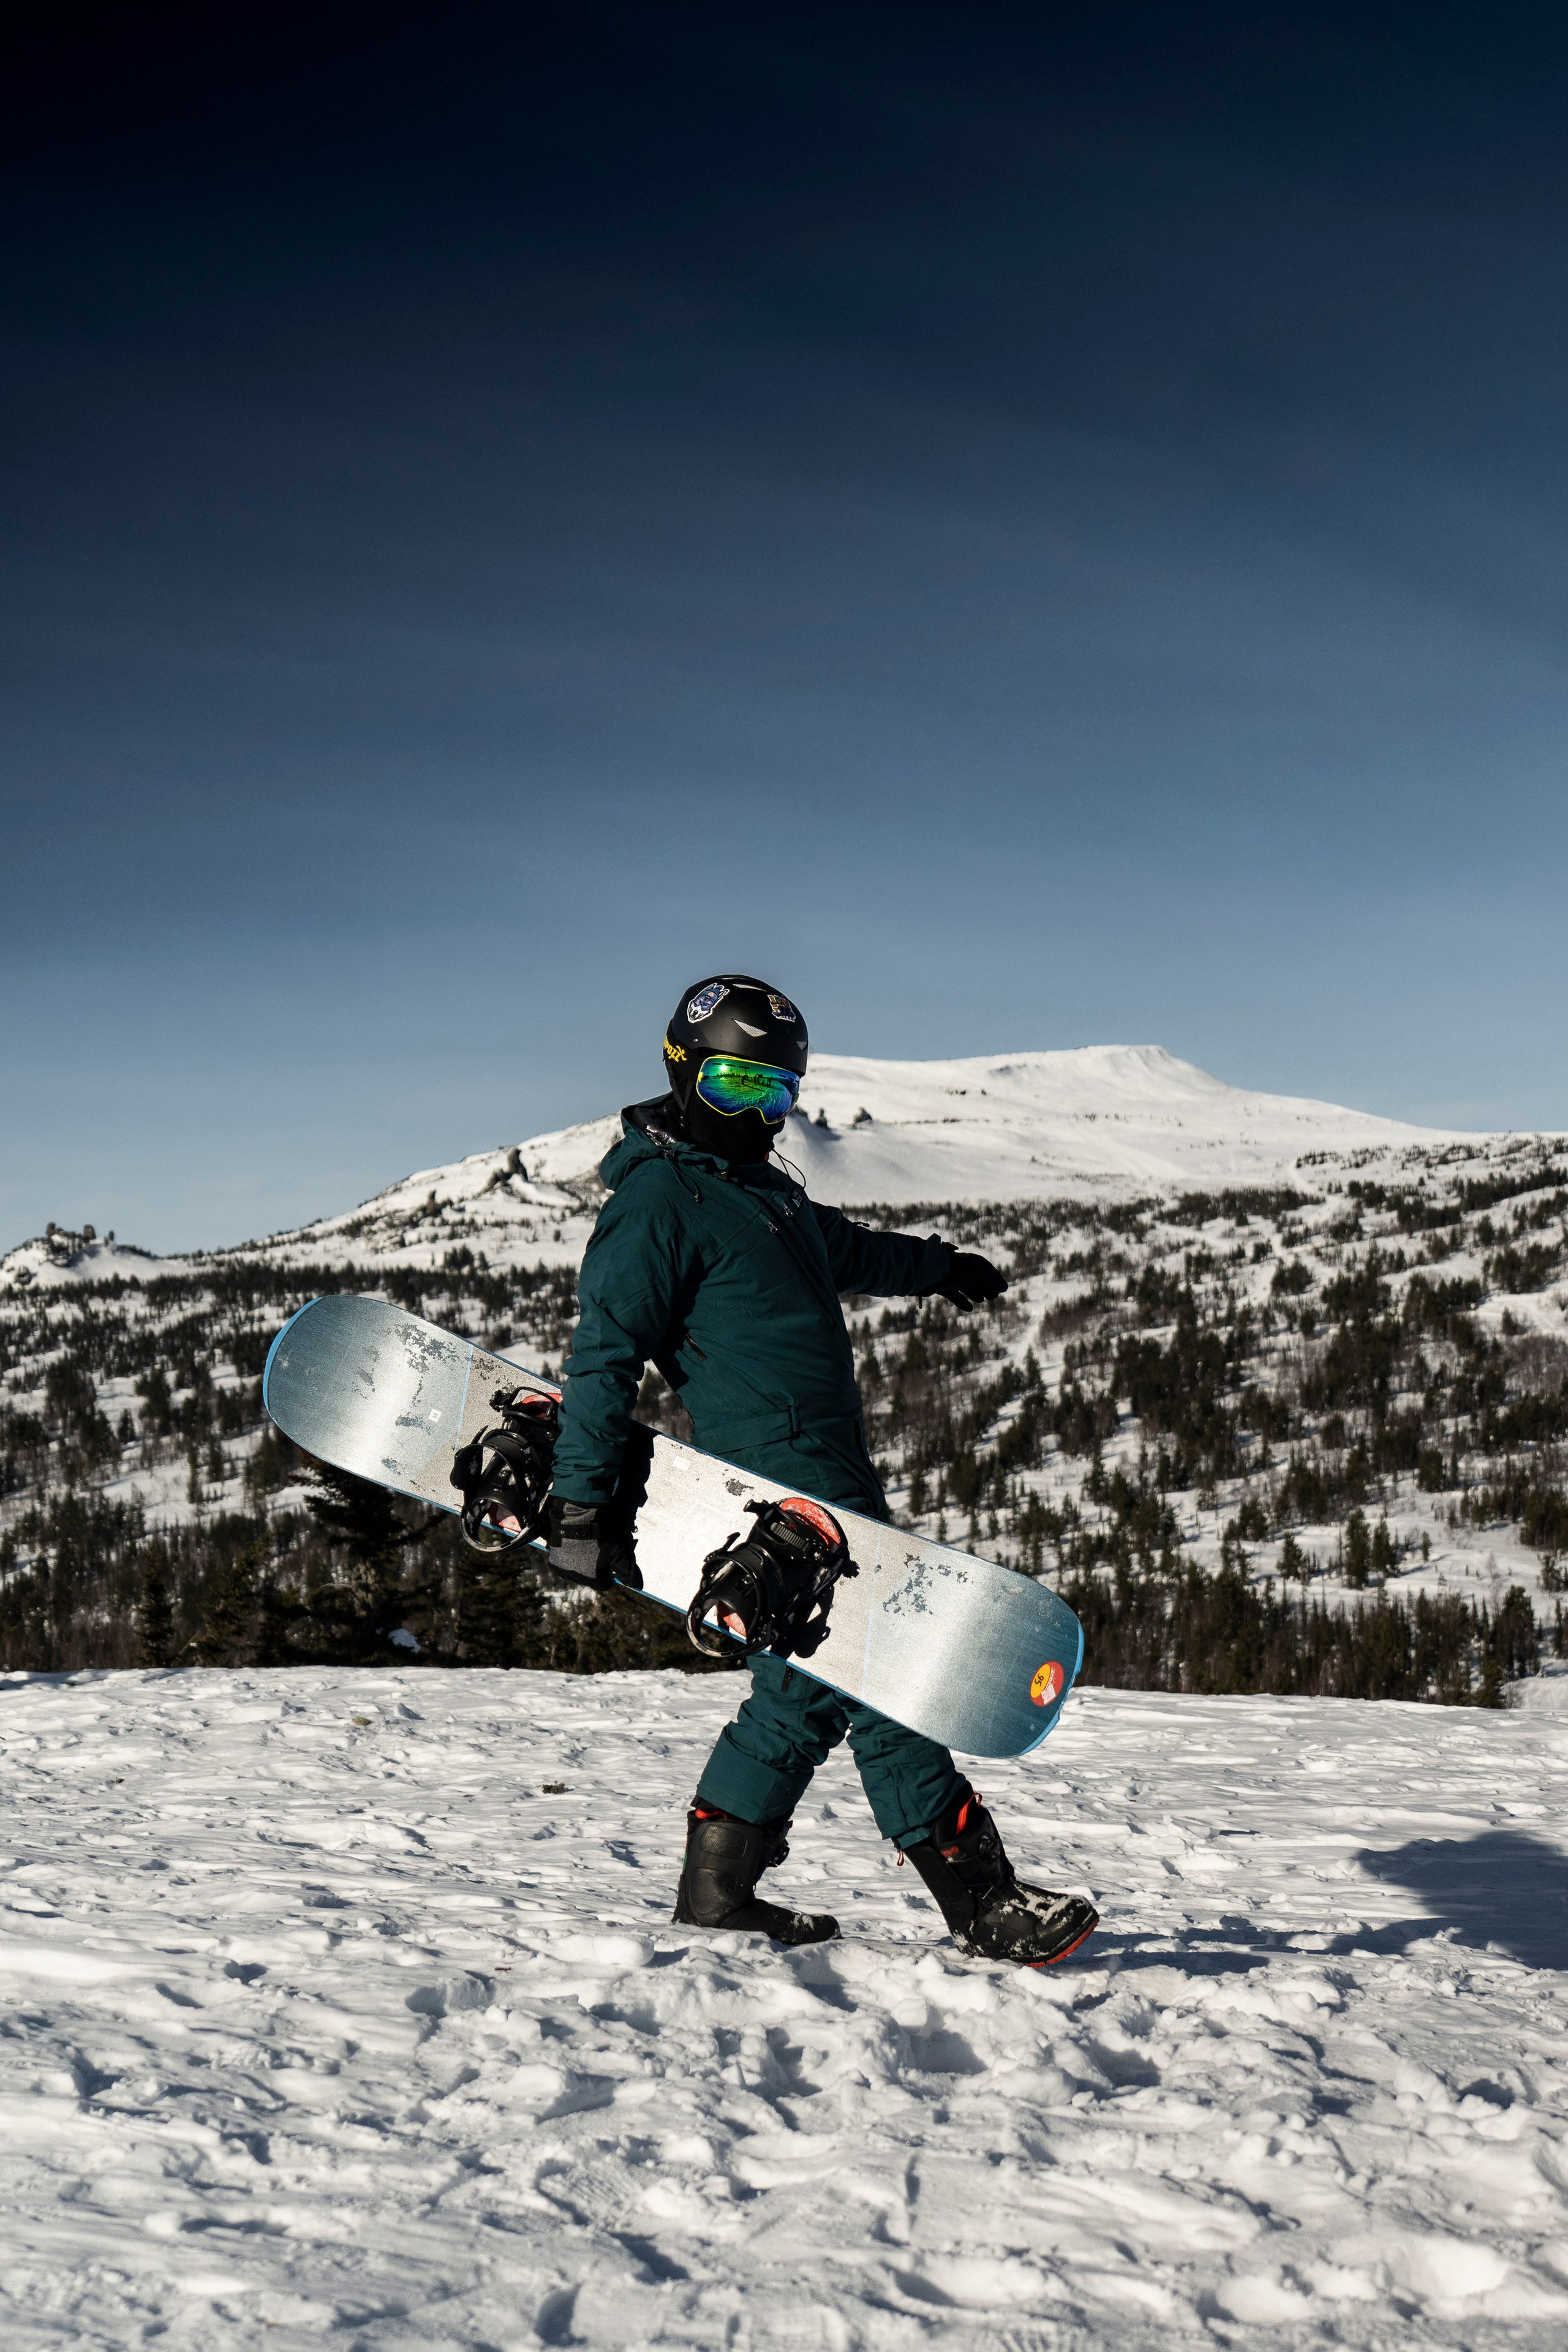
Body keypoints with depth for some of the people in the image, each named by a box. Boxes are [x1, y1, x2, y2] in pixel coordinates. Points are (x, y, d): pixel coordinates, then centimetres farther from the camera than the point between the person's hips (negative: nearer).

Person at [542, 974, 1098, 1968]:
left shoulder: (765, 1189, 21)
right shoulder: (658, 1204, -8)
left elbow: (847, 1250, 40)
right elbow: (607, 1353, -13)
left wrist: (941, 1266, 55)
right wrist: (582, 1499, -19)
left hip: (832, 1474, 10)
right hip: (784, 1485, -10)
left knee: (807, 1685, 11)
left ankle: (718, 1894, 19)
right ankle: (984, 1905, -4)